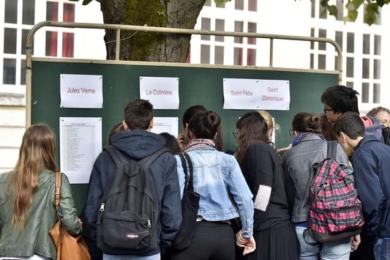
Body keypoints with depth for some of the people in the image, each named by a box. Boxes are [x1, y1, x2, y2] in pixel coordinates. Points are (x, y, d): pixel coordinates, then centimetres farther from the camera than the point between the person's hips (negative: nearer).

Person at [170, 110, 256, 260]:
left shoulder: (180, 161, -2)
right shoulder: (228, 160, 6)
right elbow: (245, 198, 1)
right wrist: (246, 232, 11)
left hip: (194, 233, -3)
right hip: (224, 233, 4)